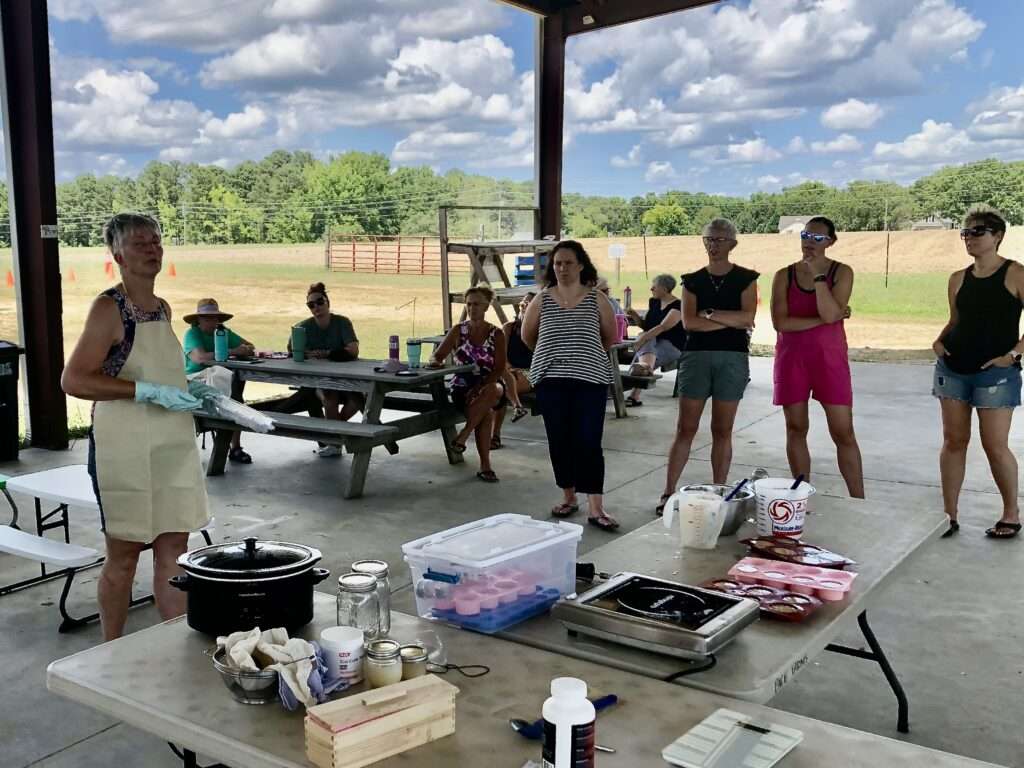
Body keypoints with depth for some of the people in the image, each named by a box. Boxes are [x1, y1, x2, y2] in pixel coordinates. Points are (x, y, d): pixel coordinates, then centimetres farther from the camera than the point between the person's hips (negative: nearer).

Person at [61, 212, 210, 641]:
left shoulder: (162, 308, 12)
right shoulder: (109, 308, -10)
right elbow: (73, 380, -18)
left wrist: (189, 392, 7)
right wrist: (148, 392, -22)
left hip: (172, 445, 7)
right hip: (124, 446, -6)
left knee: (174, 550, 8)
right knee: (124, 556, 5)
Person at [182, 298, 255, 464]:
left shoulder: (223, 332, 14)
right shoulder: (192, 333, -3)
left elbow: (249, 346, 11)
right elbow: (200, 357, -22)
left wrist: (247, 349, -15)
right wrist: (232, 352, -22)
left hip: (218, 380, 5)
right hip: (194, 380, -5)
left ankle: (235, 447, -22)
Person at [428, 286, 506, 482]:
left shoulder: (496, 334, 2)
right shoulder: (459, 330, 5)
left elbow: (499, 370, -5)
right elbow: (437, 355, 3)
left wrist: (480, 388, -21)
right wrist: (435, 362, -23)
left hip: (489, 386, 1)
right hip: (462, 388, -1)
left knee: (493, 392, -37)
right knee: (486, 413, -31)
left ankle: (463, 436, -27)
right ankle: (485, 465, -25)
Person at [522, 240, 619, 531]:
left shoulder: (597, 299, 1)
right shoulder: (541, 300, 4)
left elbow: (610, 338, 11)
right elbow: (527, 336, 17)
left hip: (590, 379, -2)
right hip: (550, 380, 2)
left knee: (588, 442, -6)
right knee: (559, 441, 7)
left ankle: (595, 508, -3)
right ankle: (568, 497, 23)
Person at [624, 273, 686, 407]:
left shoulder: (678, 306, -12)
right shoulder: (653, 302, 12)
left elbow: (663, 327, -26)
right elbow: (645, 325, 19)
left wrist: (643, 338, -36)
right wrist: (635, 315, 0)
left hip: (672, 346, -6)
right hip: (651, 342, 6)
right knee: (647, 341, -30)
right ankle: (647, 366, -63)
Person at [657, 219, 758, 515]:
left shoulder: (745, 278, 5)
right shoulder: (692, 280, 8)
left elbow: (748, 317, -9)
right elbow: (688, 322, -5)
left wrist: (709, 314, -8)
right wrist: (731, 321, -8)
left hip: (733, 358, -1)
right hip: (696, 356, 1)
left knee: (722, 430, 4)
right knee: (685, 428, 0)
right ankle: (668, 492, 4)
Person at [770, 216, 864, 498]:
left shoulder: (841, 272, -1)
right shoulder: (784, 275, 3)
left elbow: (830, 313, -16)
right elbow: (780, 322, -9)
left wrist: (818, 274, -16)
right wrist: (822, 319, -13)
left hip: (829, 358, -2)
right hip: (792, 358, 2)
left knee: (843, 432, -3)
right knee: (796, 429, 6)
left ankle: (859, 502, 4)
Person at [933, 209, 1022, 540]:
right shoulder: (958, 278, 8)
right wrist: (940, 341, 1)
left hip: (996, 371, -5)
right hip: (953, 368, 5)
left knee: (995, 445, -3)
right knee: (953, 440, 6)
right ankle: (949, 515, 14)